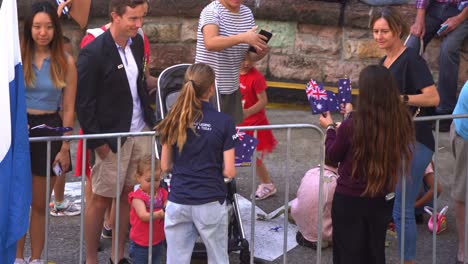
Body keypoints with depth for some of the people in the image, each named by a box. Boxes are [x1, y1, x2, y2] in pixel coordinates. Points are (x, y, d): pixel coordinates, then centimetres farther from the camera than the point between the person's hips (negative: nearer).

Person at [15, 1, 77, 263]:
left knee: (40, 204, 9)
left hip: (49, 130, 0)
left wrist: (65, 147, -3)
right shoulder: (17, 57, -3)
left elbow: (69, 109, 0)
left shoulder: (66, 62, -2)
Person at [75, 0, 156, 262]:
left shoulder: (137, 42, 3)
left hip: (141, 132, 6)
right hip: (113, 137, -6)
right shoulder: (93, 53, -17)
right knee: (102, 199, 3)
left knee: (128, 195, 11)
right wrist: (97, 141, -14)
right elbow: (83, 102, -14)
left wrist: (150, 119, 14)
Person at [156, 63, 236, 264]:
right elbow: (229, 171, -8)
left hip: (178, 203, 2)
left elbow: (165, 166, 5)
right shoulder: (224, 122, -9)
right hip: (210, 203, -2)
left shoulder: (174, 121, -1)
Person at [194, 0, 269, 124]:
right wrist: (243, 38, -37)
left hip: (232, 87, 7)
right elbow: (210, 43, -30)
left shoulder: (247, 13, 10)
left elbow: (250, 54, 14)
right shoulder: (212, 11, -12)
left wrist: (259, 53, -9)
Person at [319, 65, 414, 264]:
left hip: (348, 201, -4)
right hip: (379, 202, 4)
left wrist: (330, 127, 13)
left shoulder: (351, 125, -23)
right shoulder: (401, 122, -13)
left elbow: (332, 155, -4)